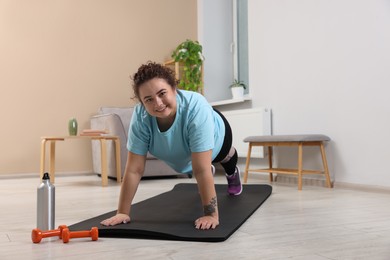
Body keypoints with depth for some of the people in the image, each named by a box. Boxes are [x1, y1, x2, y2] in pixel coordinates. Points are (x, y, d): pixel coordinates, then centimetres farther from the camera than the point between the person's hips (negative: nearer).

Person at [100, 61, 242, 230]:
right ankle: (208, 178, 67)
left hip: (216, 136, -2)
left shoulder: (195, 107, -49)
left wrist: (211, 214, -49)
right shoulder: (140, 116, -40)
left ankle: (232, 173, 66)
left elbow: (201, 169, -49)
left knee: (225, 158, 31)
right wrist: (122, 212, -33)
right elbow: (134, 169, -35)